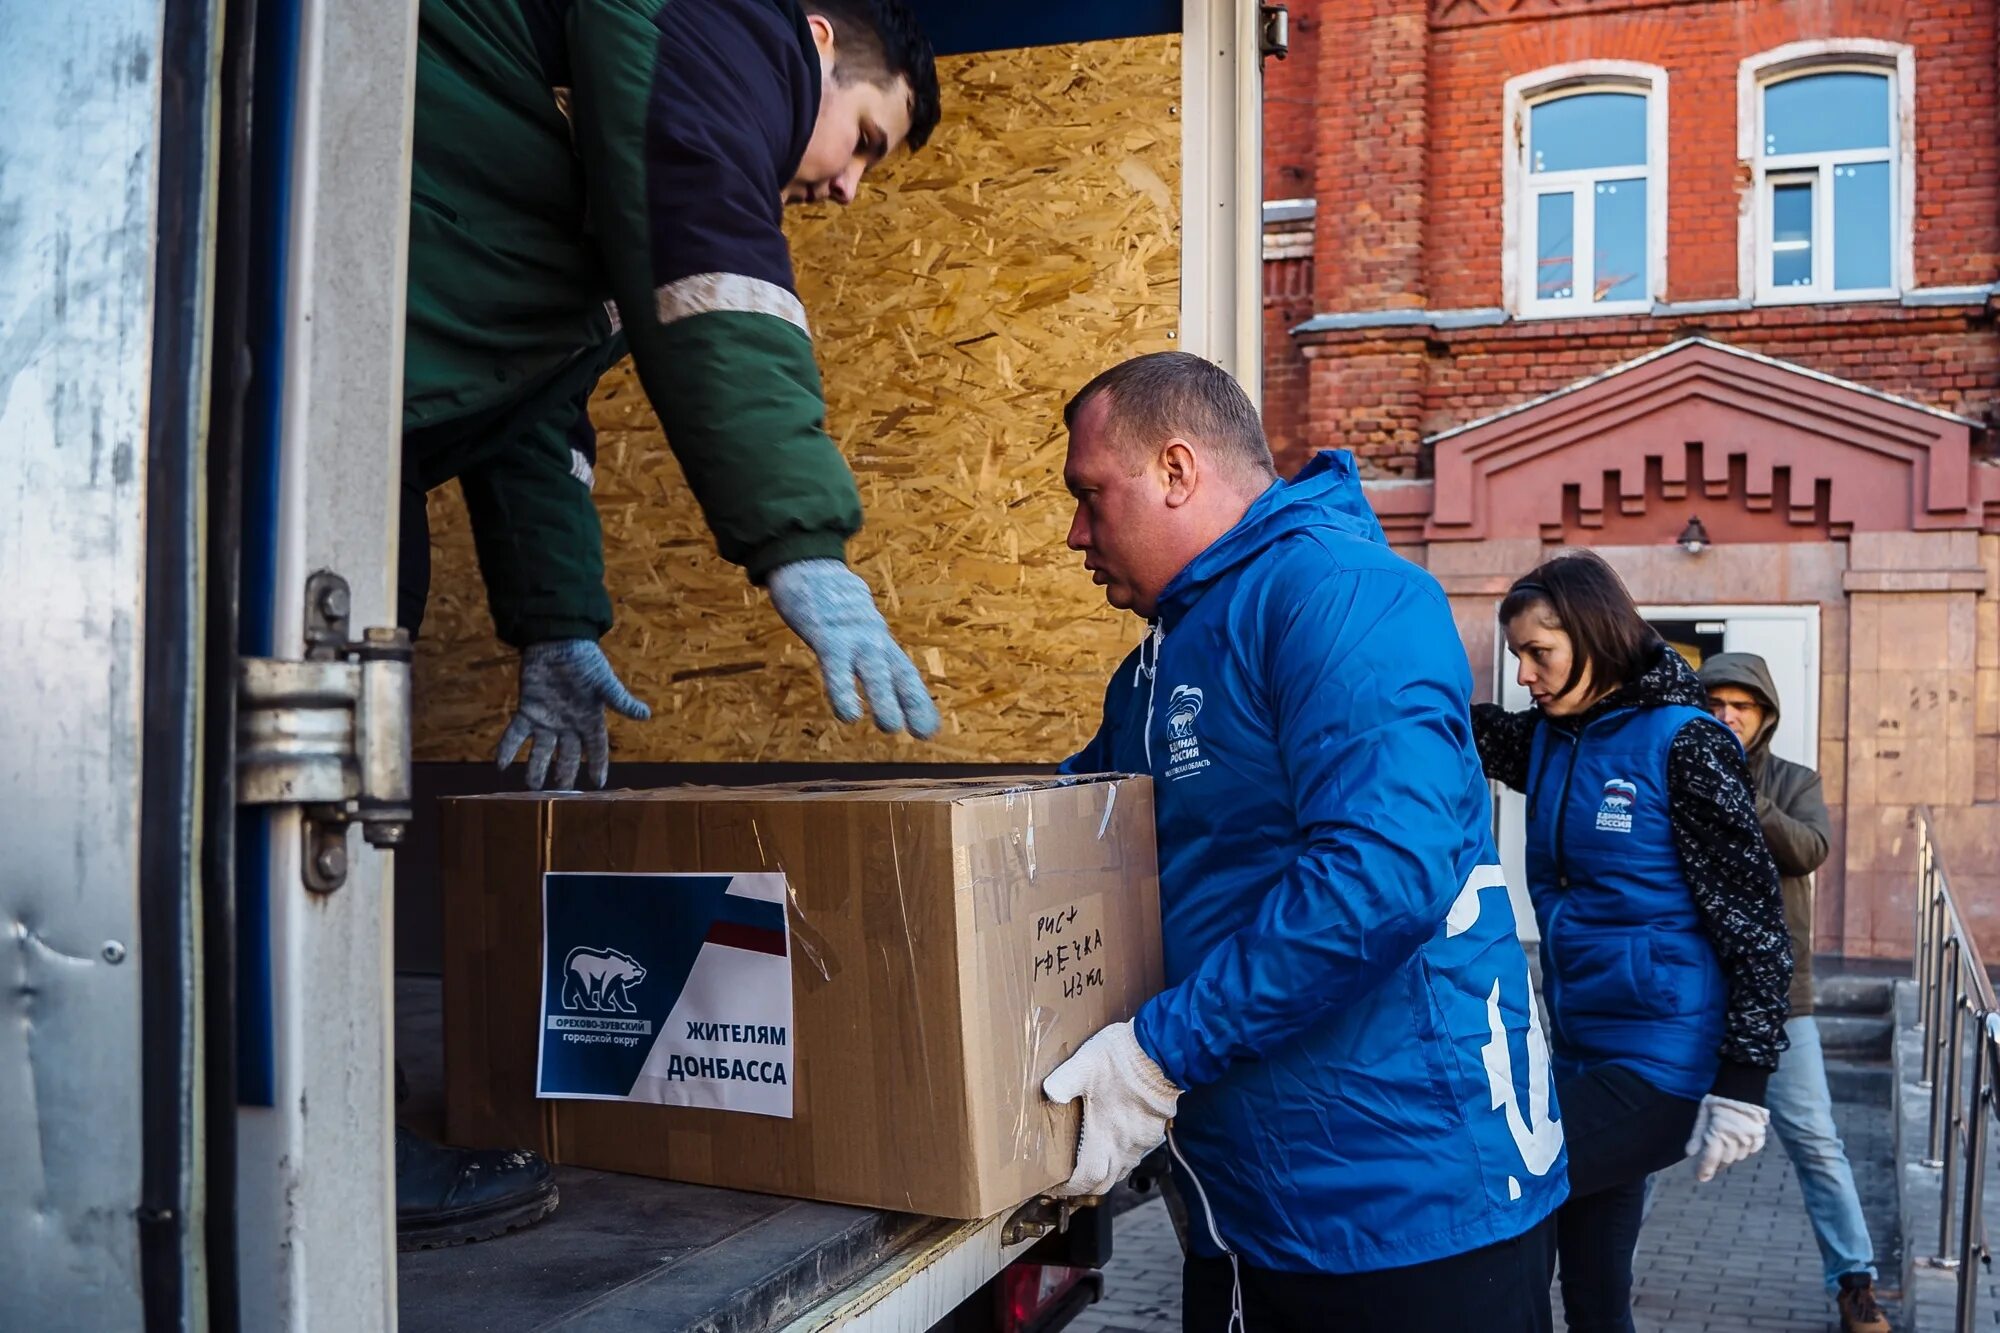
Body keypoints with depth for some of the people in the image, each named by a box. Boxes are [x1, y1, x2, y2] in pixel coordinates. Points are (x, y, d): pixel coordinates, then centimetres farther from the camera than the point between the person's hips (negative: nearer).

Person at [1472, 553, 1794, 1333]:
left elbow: (1753, 918, -13)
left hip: (1663, 1064, -7)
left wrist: (1742, 1082, -18)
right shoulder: (1547, 740, 8)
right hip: (1583, 1052, 7)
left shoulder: (1682, 742, -12)